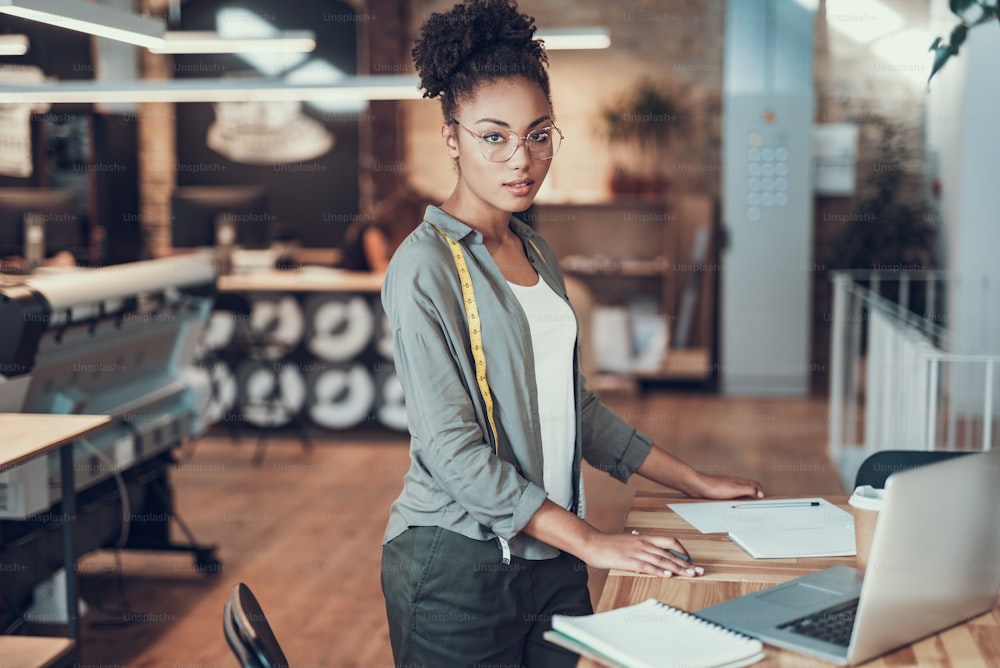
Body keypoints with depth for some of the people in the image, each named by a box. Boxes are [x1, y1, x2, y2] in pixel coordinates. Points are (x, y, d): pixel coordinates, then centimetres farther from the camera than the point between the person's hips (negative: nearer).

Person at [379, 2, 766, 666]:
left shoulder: (536, 253, 11)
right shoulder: (424, 268, -14)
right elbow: (454, 452, -19)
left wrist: (695, 481, 16)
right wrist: (590, 541, -21)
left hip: (549, 555, 7)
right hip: (457, 566, -7)